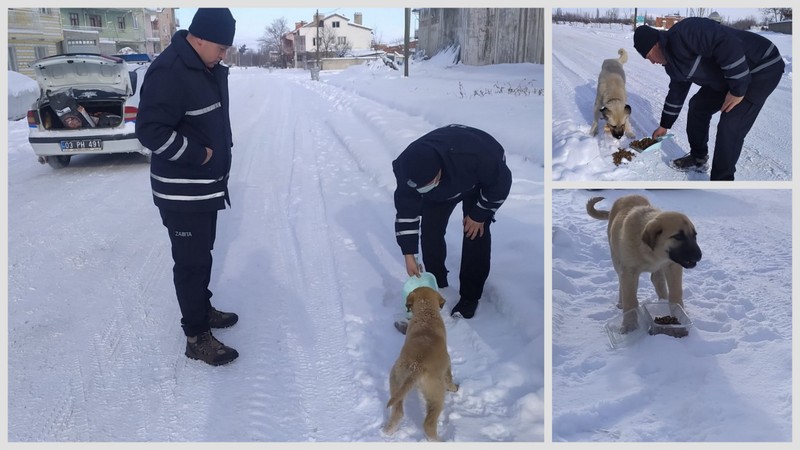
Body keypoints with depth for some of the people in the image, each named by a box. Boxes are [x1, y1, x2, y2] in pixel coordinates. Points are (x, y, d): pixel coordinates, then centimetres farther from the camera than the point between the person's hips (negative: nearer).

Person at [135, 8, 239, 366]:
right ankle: (197, 337, 11)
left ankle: (202, 309, 39)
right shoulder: (169, 72, -23)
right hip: (182, 192, -9)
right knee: (191, 261, -1)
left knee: (202, 253, 22)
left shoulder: (209, 69, 7)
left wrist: (220, 153, 9)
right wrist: (197, 154, -22)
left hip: (208, 185, 9)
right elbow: (150, 130, -26)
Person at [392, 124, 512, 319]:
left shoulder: (473, 156, -47)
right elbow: (406, 210, -22)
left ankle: (470, 296, -1)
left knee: (476, 234, -13)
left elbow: (501, 181, -27)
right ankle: (436, 285, 17)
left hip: (483, 179, -3)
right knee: (430, 230, -5)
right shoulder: (408, 169, -35)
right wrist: (409, 255, -20)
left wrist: (479, 215, -18)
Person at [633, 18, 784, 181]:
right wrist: (664, 125, 31)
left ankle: (721, 179, -2)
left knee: (730, 127, -15)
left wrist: (738, 89, -28)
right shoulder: (672, 61, 6)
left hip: (763, 67, -10)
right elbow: (677, 92, 21)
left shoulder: (682, 35, -27)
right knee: (698, 105, 16)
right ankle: (698, 156, 34)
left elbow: (728, 45, -35)